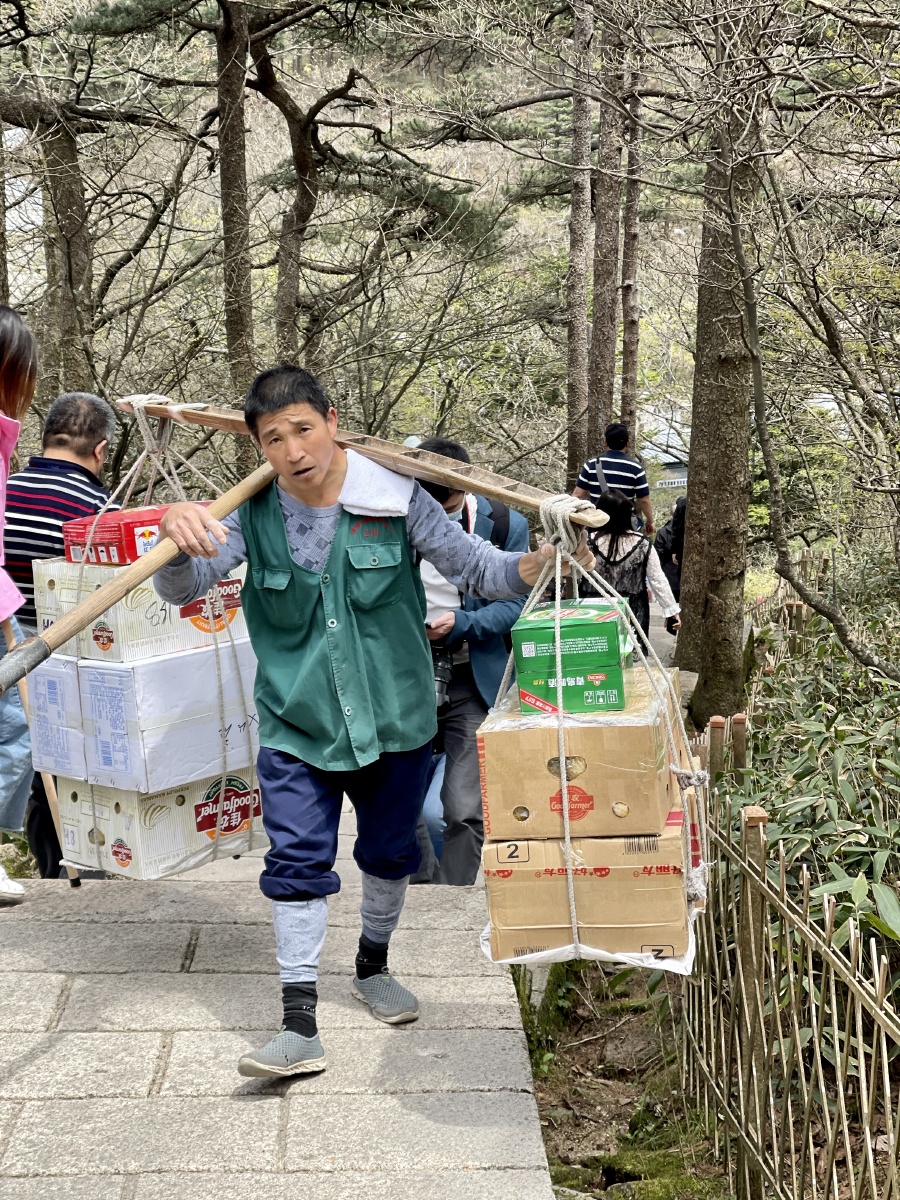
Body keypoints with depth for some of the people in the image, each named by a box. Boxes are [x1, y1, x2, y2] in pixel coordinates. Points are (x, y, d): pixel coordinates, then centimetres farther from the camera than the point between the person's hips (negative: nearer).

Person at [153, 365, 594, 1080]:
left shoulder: (395, 500, -11)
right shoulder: (255, 516, -8)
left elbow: (479, 570, -7)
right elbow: (183, 589, -15)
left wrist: (543, 561, -28)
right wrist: (177, 533, -38)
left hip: (394, 718, 1)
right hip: (296, 725, -1)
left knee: (390, 853, 18)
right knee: (298, 861, -6)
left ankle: (373, 968, 44)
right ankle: (300, 1027, 2)